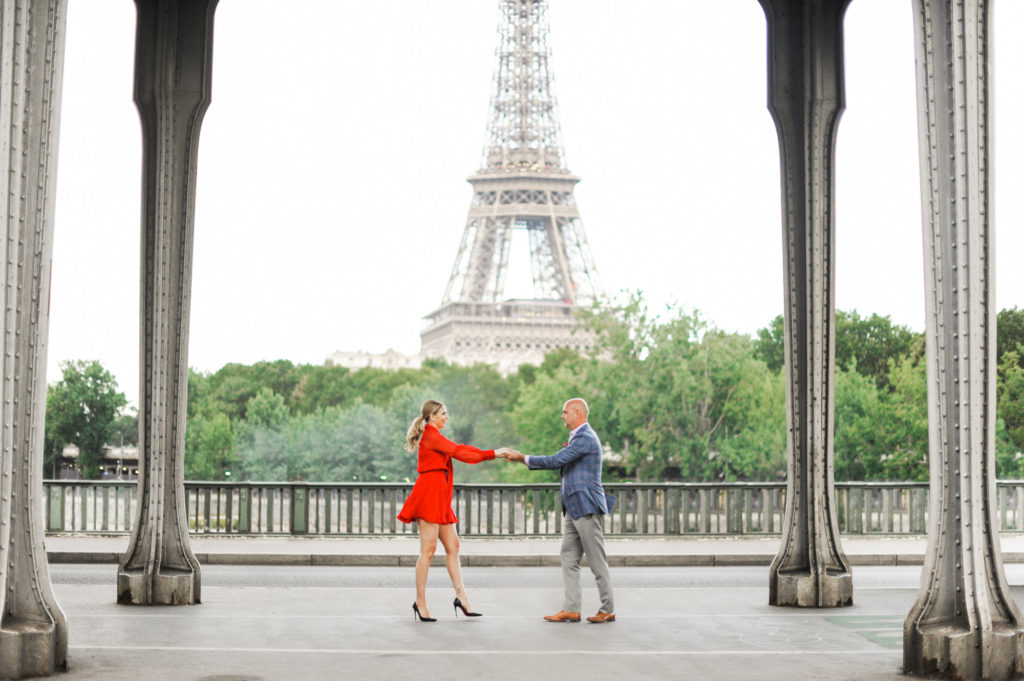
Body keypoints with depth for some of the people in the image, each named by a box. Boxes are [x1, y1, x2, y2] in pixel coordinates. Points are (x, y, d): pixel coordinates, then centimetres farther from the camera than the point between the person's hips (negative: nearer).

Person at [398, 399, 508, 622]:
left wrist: (489, 454, 8)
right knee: (428, 548, -10)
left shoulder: (435, 437, 23)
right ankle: (420, 602, -7)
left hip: (439, 498, 10)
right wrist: (491, 454, -9)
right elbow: (458, 451, -12)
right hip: (429, 492, -10)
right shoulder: (430, 435, -8)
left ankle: (461, 597, 3)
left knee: (452, 546, 5)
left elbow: (458, 449, 18)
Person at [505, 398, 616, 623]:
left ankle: (608, 610, 4)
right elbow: (559, 463, 20)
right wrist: (523, 459, 13)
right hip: (574, 508, 10)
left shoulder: (585, 438, -15)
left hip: (585, 507, -10)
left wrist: (523, 458, -12)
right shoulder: (579, 437, 18)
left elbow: (556, 461, -19)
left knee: (597, 561, -3)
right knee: (569, 558, 7)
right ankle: (571, 609, 7)